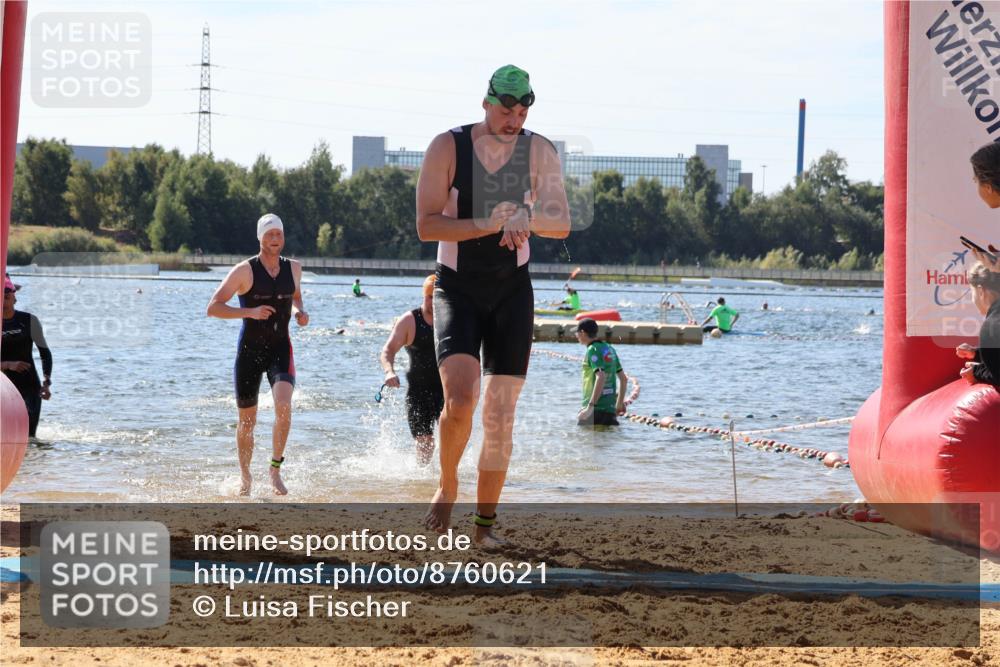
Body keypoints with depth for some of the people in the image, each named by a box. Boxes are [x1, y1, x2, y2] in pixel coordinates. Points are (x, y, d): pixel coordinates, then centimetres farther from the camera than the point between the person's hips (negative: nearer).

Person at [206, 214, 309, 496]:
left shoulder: (293, 268, 4)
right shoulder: (245, 271, -10)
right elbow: (213, 307, -12)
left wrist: (299, 311, 3)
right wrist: (250, 312, -24)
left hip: (280, 348, 2)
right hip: (249, 349, -2)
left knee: (283, 405, -24)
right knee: (247, 420, 7)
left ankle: (275, 469, -10)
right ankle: (245, 477, 28)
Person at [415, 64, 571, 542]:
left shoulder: (539, 152, -1)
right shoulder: (447, 148, -8)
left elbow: (562, 223, -9)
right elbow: (426, 225, -13)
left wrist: (526, 218, -30)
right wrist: (491, 224, -23)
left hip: (512, 291, 2)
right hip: (458, 289, -2)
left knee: (500, 414, 0)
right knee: (460, 398, -20)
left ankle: (485, 521, 10)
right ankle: (447, 485, 7)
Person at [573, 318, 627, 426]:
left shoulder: (593, 350, -11)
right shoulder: (609, 349, 15)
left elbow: (601, 378, -25)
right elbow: (623, 379, 20)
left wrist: (590, 407, -28)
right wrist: (620, 403, 28)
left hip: (596, 409, -8)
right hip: (610, 408, 8)